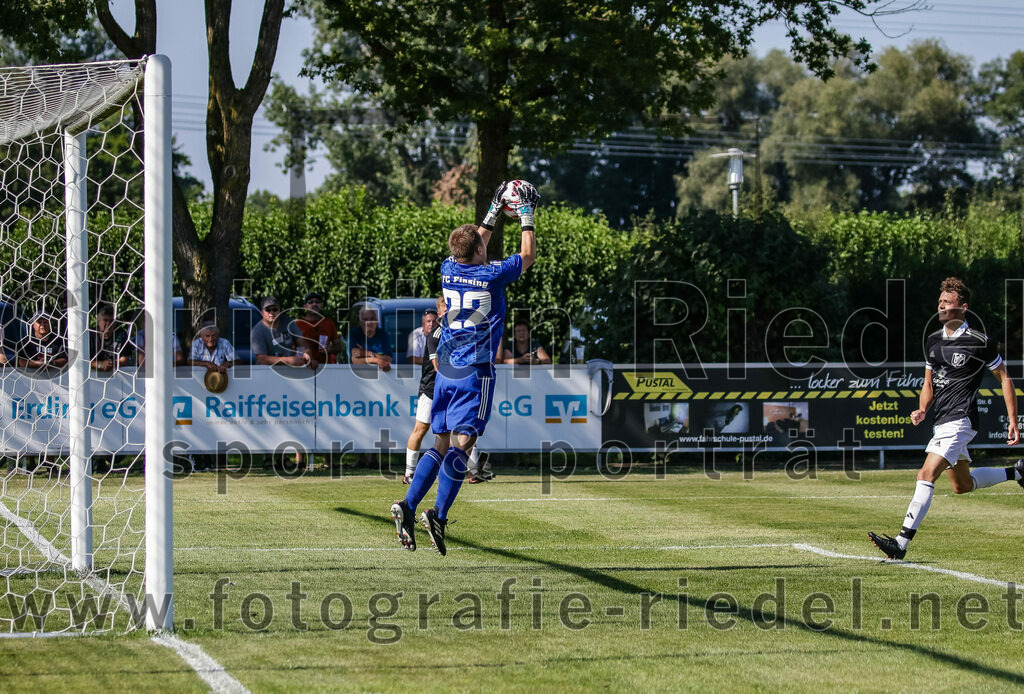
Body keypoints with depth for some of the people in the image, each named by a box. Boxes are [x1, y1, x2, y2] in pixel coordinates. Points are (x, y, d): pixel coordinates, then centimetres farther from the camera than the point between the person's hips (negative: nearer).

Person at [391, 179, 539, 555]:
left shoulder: (449, 270, 5)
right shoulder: (492, 276, -9)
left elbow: (471, 247, 28)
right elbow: (528, 255, 7)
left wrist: (494, 212, 32)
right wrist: (526, 215, 16)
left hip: (445, 370, 6)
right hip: (475, 372, -6)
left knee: (441, 443, 11)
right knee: (462, 442, -10)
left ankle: (408, 506, -2)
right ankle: (439, 515, -22)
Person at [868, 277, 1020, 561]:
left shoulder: (979, 342, -9)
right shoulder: (933, 341, 10)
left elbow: (1004, 378, 0)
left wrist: (1013, 420, -4)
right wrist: (922, 410, 1)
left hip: (960, 421, -9)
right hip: (941, 423, 9)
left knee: (926, 476, -20)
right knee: (963, 485, 20)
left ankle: (901, 543, -24)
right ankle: (1015, 472, 42)